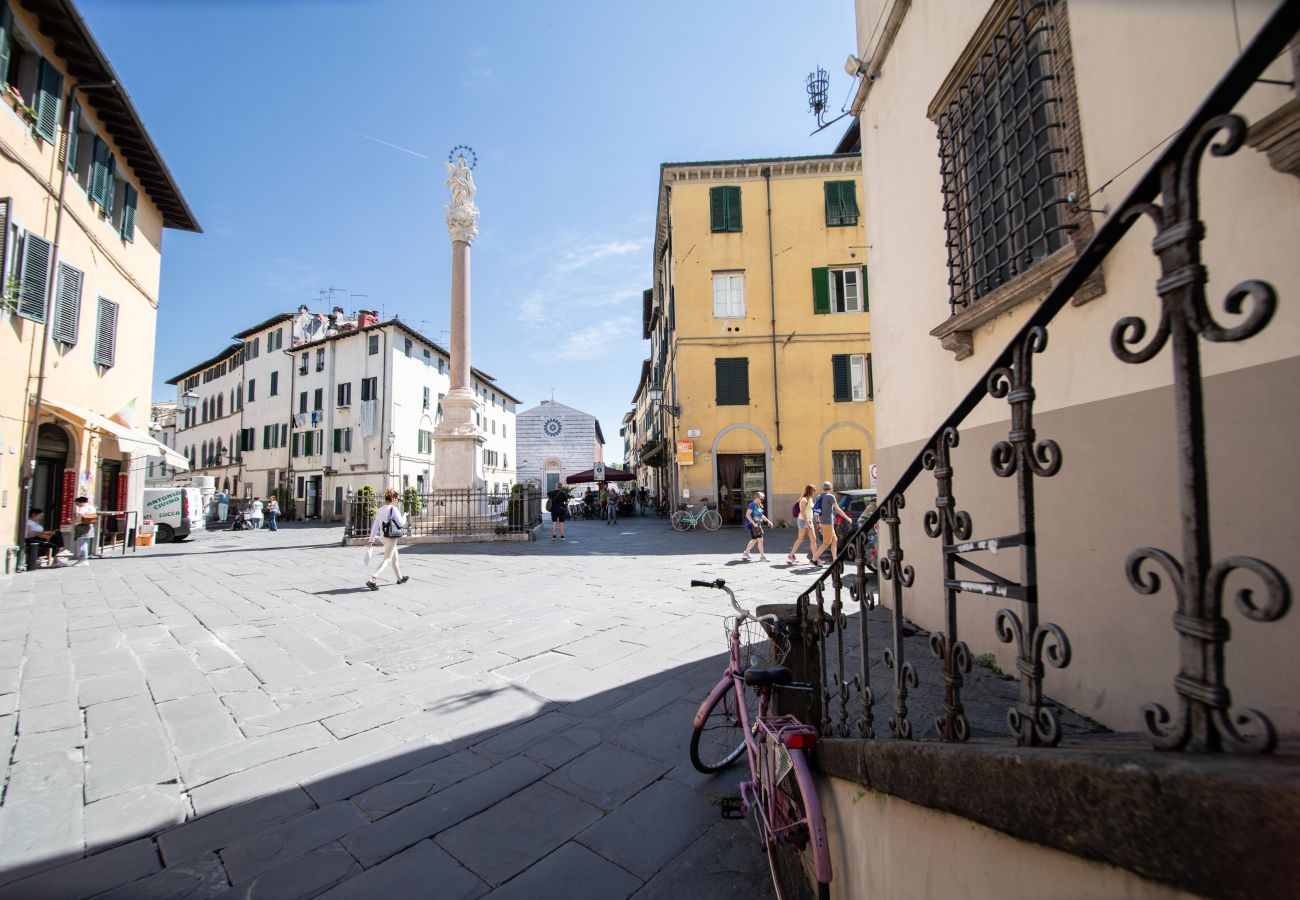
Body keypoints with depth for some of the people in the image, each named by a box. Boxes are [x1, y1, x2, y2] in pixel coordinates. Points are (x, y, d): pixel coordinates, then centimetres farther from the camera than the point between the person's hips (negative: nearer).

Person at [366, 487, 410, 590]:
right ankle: (372, 580, -16)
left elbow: (375, 526, 7)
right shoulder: (394, 509, -16)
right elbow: (401, 523, -12)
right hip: (391, 537, -8)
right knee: (387, 560, -5)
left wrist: (371, 539, 10)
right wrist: (404, 517, 8)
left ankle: (399, 578, 35)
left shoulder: (380, 510, 6)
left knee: (394, 558, 21)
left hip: (384, 537, 8)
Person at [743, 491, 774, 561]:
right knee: (760, 539, -9)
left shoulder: (759, 505, 13)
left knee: (755, 540, 17)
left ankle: (746, 553, 30)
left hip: (758, 524, 10)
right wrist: (753, 523, -25)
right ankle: (762, 556, -2)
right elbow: (747, 515, -20)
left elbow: (761, 515, 23)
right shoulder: (752, 504, -15)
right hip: (753, 524, -10)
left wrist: (768, 521, 15)